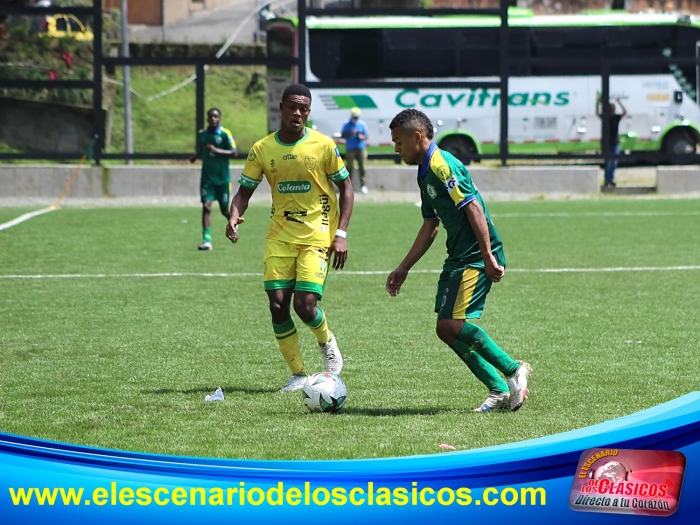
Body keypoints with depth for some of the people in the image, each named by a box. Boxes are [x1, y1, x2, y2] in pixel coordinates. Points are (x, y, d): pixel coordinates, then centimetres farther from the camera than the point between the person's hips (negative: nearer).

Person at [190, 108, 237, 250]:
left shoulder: (225, 134, -8)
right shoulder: (202, 134, 5)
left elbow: (234, 153, -12)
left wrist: (217, 150, -24)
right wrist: (195, 156, -2)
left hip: (222, 178, -2)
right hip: (207, 178, 2)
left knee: (224, 210, 9)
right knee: (206, 206, -12)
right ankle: (207, 241, -15)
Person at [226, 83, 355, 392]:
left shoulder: (323, 146, -4)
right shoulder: (263, 149, 2)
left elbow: (345, 187, 2)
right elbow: (245, 190, 7)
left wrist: (341, 234, -7)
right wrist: (234, 216, -15)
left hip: (317, 236, -3)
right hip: (280, 236, 3)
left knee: (305, 305, -15)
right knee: (278, 305, -6)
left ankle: (327, 341, 20)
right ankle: (298, 375, 9)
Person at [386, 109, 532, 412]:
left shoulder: (442, 166, -15)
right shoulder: (426, 172, 16)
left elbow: (474, 208, -23)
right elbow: (430, 227, 24)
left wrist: (488, 258, -27)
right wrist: (403, 269, 25)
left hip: (477, 258, -10)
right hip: (459, 257, 10)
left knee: (451, 324, -17)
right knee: (447, 329, 5)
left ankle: (513, 371, -4)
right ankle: (500, 391, 9)